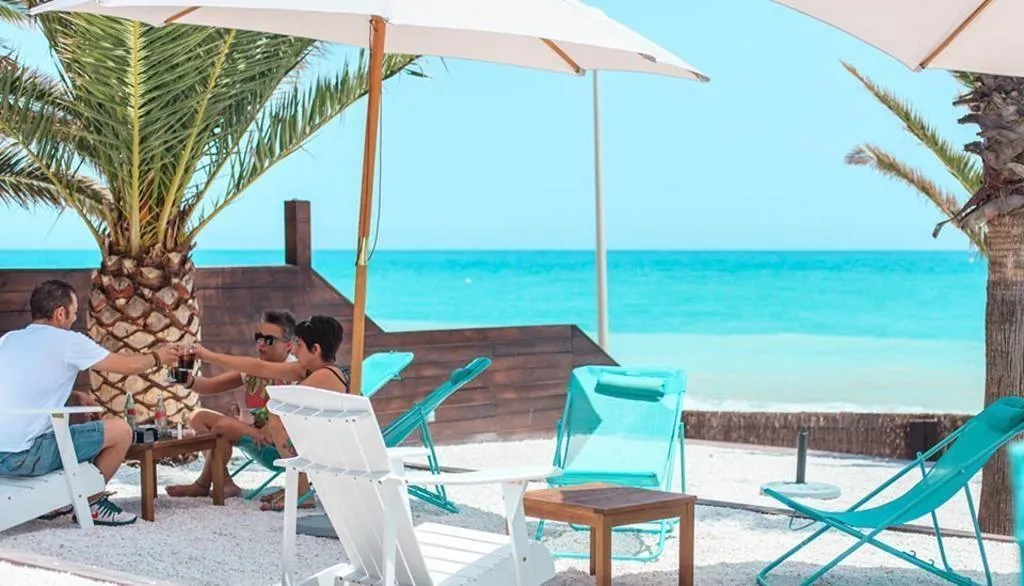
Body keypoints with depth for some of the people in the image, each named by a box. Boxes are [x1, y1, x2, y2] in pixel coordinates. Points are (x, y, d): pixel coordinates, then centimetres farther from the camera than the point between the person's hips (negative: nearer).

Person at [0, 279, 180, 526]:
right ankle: (91, 504, 16)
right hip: (23, 456, -8)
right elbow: (129, 366, 3)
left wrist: (76, 398, 22)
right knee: (120, 431, 1)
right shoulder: (67, 341, -7)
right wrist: (157, 357, 23)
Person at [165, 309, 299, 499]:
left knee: (224, 425, -26)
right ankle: (225, 483, -7)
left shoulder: (294, 372, -15)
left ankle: (203, 485, -1)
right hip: (248, 431, 9)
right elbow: (211, 385, 6)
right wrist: (190, 381, -16)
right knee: (199, 417, 7)